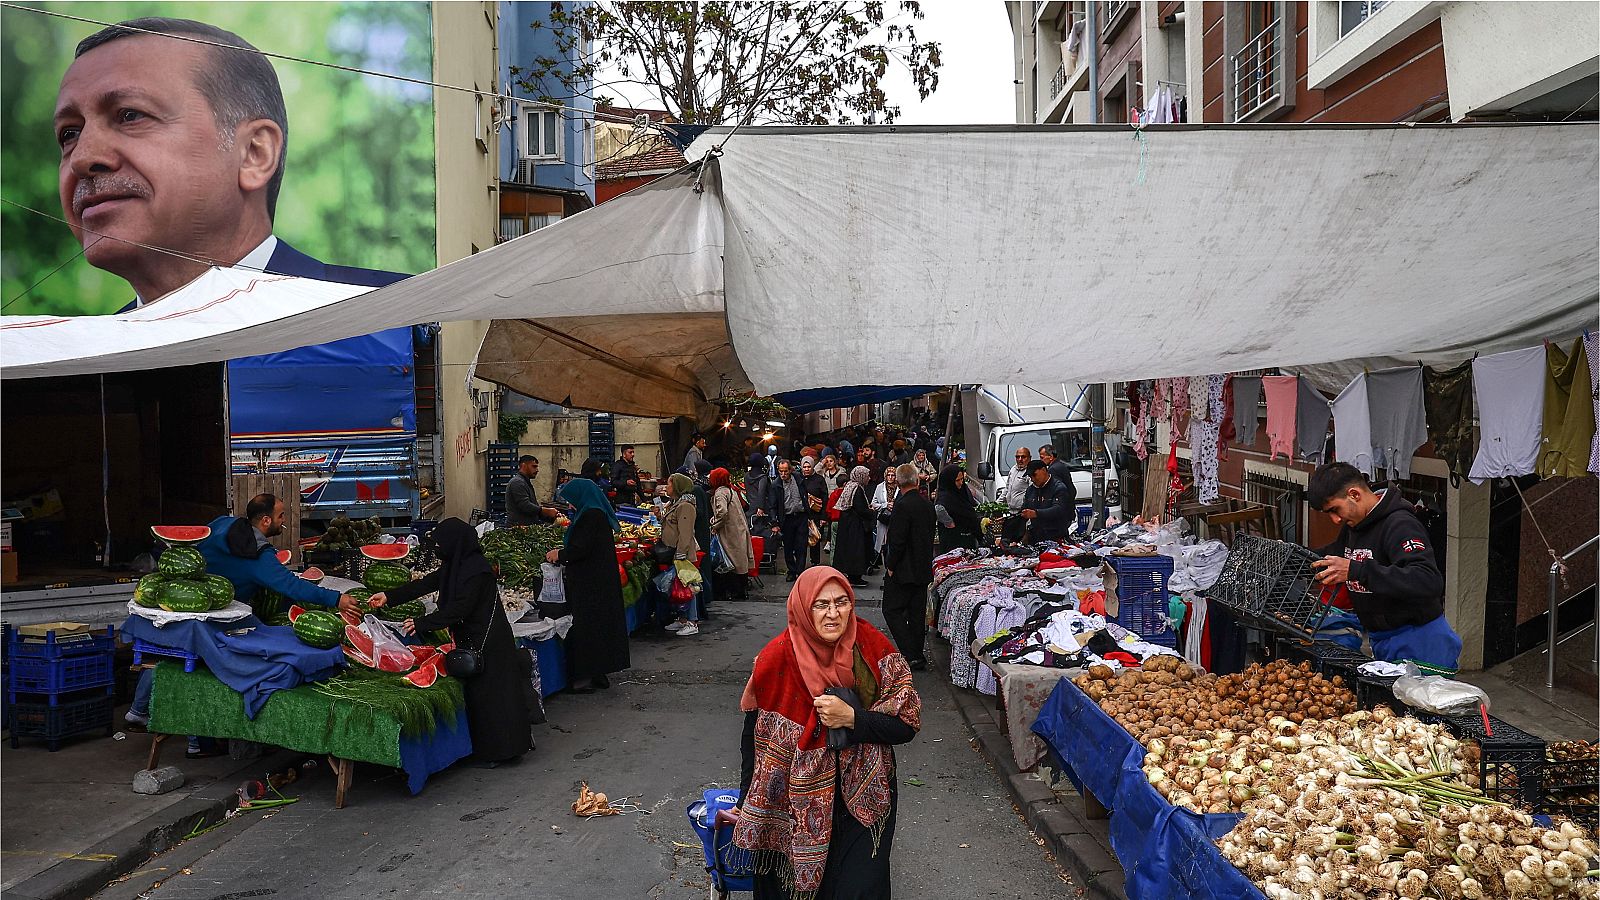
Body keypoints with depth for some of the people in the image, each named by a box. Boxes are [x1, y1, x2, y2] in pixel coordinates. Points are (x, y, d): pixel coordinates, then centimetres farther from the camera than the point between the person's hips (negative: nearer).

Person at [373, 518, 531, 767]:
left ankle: (496, 752, 6)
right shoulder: (455, 565, 7)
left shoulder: (476, 570, -22)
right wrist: (389, 596, 12)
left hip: (487, 641, -9)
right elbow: (427, 583, 13)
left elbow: (458, 609, -24)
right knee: (475, 691, 13)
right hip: (470, 637, 9)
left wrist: (422, 624, -20)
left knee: (488, 693, -3)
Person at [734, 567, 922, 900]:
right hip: (795, 801, 0)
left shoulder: (873, 647, -11)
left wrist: (851, 717, -23)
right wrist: (747, 808, 0)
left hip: (864, 796, 0)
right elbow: (754, 737, -4)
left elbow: (908, 725, -9)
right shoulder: (776, 658, -14)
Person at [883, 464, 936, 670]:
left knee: (892, 611, 0)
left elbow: (898, 541, -21)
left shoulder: (903, 506, -19)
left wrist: (890, 566, -10)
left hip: (903, 570, -8)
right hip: (923, 569, 8)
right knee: (917, 613, 13)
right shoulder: (928, 504, 7)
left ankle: (912, 655, -7)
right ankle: (918, 657, 19)